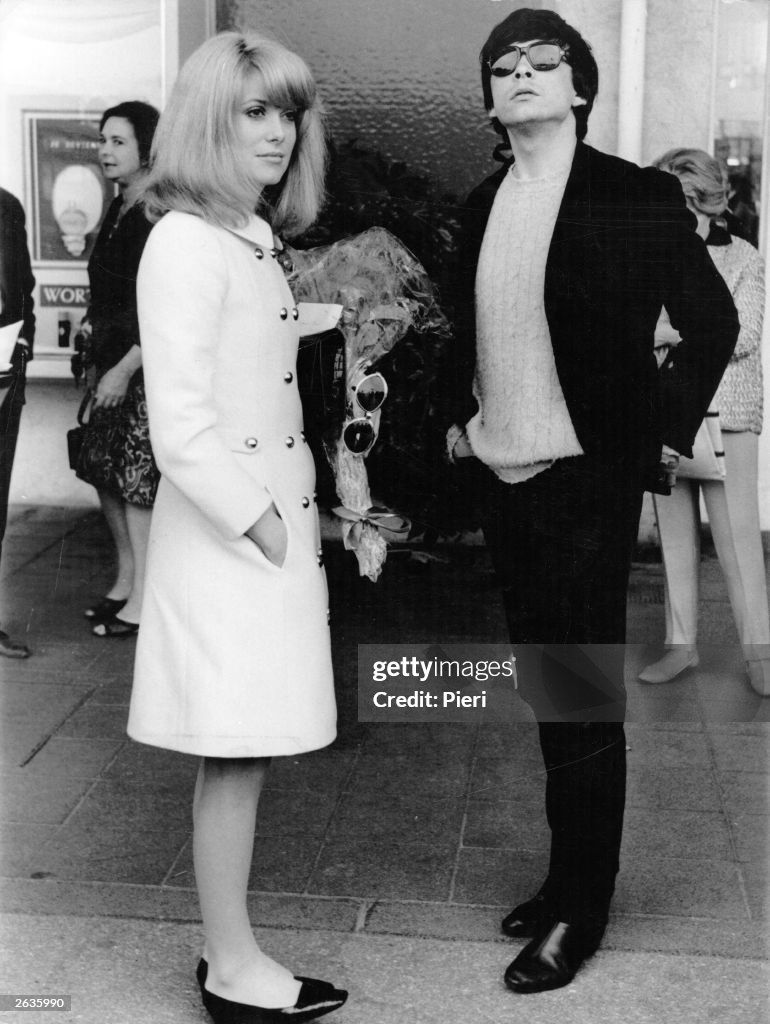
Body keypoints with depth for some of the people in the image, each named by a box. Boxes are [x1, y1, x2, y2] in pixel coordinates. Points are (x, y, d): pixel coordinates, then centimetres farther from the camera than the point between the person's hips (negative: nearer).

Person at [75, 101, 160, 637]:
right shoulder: (117, 211, 11)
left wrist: (124, 370, -19)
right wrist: (96, 360, 14)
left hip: (146, 369, -9)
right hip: (112, 363, 9)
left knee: (138, 482, -3)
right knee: (105, 472, 14)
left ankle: (144, 599, 8)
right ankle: (126, 579, 28)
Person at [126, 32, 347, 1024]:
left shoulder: (253, 242, 16)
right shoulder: (186, 242, -13)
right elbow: (180, 427, -19)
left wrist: (296, 518, 12)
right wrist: (259, 520, -13)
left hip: (271, 523, 9)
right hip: (223, 535, -9)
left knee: (242, 755, 14)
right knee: (234, 758, 1)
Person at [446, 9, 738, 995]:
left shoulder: (636, 197, -8)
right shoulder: (482, 205, 8)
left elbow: (712, 320, -2)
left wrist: (666, 433, -5)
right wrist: (458, 419, 9)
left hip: (587, 480, -5)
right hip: (501, 475, 6)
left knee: (582, 695, 1)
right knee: (545, 687, 14)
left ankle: (578, 909, 15)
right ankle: (571, 871, 29)